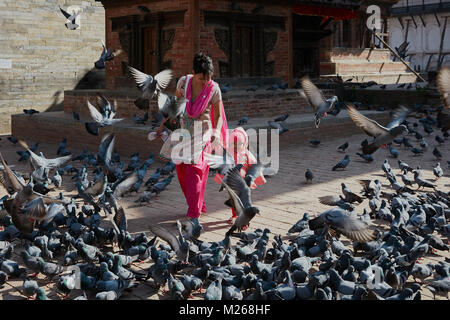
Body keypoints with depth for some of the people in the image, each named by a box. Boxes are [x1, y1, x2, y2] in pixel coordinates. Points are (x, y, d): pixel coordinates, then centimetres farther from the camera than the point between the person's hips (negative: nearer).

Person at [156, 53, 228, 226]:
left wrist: (215, 134, -24)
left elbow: (218, 116, -7)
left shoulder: (213, 89, -15)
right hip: (184, 130, 4)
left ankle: (194, 214, -6)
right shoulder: (184, 82, -9)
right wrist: (163, 123, 10)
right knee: (181, 170, 9)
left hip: (202, 132, -4)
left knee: (195, 171, -12)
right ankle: (198, 205, 26)